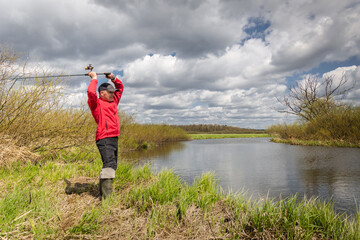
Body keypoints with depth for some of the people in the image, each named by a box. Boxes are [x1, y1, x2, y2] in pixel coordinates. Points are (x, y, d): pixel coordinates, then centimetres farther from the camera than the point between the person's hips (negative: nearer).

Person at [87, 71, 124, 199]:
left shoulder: (113, 101, 21)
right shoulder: (96, 103, -1)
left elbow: (120, 87, 32)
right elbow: (91, 92, -21)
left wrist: (113, 78, 16)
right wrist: (94, 78, -5)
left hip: (114, 138, 9)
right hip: (104, 138, -9)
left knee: (112, 165, 13)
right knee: (109, 164, -20)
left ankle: (102, 192, 24)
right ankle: (106, 196, -21)